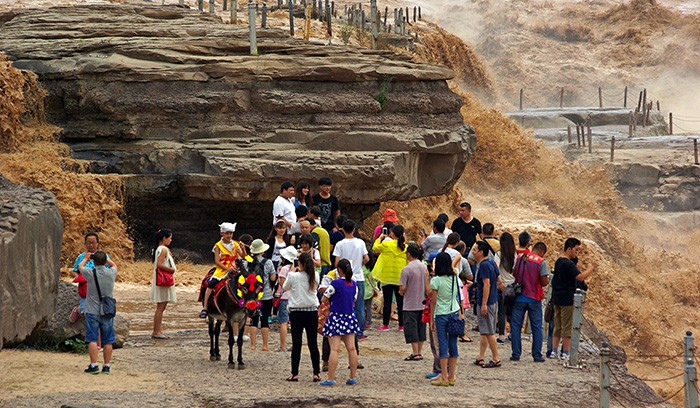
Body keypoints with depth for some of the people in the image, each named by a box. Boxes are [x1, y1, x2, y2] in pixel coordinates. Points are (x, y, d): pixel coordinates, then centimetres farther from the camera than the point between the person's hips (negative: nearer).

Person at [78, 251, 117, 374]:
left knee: (92, 340, 0)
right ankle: (106, 366, 10)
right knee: (107, 341, 7)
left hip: (92, 312, -3)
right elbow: (114, 265, 21)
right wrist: (104, 258, 30)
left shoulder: (91, 273, -12)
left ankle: (93, 365, -4)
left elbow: (80, 267, 11)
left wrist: (86, 258, 29)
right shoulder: (111, 273, -5)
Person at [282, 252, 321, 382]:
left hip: (296, 312, -3)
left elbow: (285, 287, 6)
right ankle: (316, 373, 5)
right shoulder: (315, 276, -2)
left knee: (296, 344, 2)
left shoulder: (294, 276, -11)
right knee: (313, 343, 6)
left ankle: (295, 374, 1)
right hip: (312, 312, 3)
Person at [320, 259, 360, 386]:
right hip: (350, 317, 6)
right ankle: (353, 377, 11)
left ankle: (330, 379, -7)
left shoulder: (335, 284, -14)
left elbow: (324, 299, -6)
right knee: (351, 348, 8)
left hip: (336, 318, -5)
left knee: (334, 349, -7)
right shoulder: (354, 284, 3)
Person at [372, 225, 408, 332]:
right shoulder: (406, 247, -4)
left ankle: (385, 325, 5)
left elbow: (375, 248, 6)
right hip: (401, 278, 2)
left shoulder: (386, 245, -12)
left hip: (387, 277, -2)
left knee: (387, 301, 3)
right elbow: (408, 262, 2)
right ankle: (401, 325, 9)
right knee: (401, 302, 8)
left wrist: (379, 238, 21)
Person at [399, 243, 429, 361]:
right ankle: (419, 352, 14)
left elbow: (402, 288, -16)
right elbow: (428, 286, 8)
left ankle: (415, 353, -3)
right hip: (422, 303, 6)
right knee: (421, 328, 12)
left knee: (411, 328, -1)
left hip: (410, 304, -6)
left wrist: (401, 292, 4)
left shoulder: (406, 269, -15)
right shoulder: (425, 267, 4)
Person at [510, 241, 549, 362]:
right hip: (534, 298, -2)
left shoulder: (519, 258, 1)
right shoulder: (541, 262, -9)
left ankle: (516, 354, 6)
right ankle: (537, 355, 5)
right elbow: (544, 282, -11)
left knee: (515, 326, 8)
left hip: (519, 298, 2)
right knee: (537, 327, 6)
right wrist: (547, 280, 11)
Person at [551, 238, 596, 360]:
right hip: (566, 299, -9)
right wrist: (591, 267, -13)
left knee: (558, 327, 12)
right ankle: (565, 353, 1)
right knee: (567, 327, -2)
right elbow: (580, 277, -24)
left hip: (557, 299, 9)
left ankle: (554, 351, 12)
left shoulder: (559, 262, 14)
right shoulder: (568, 264, -17)